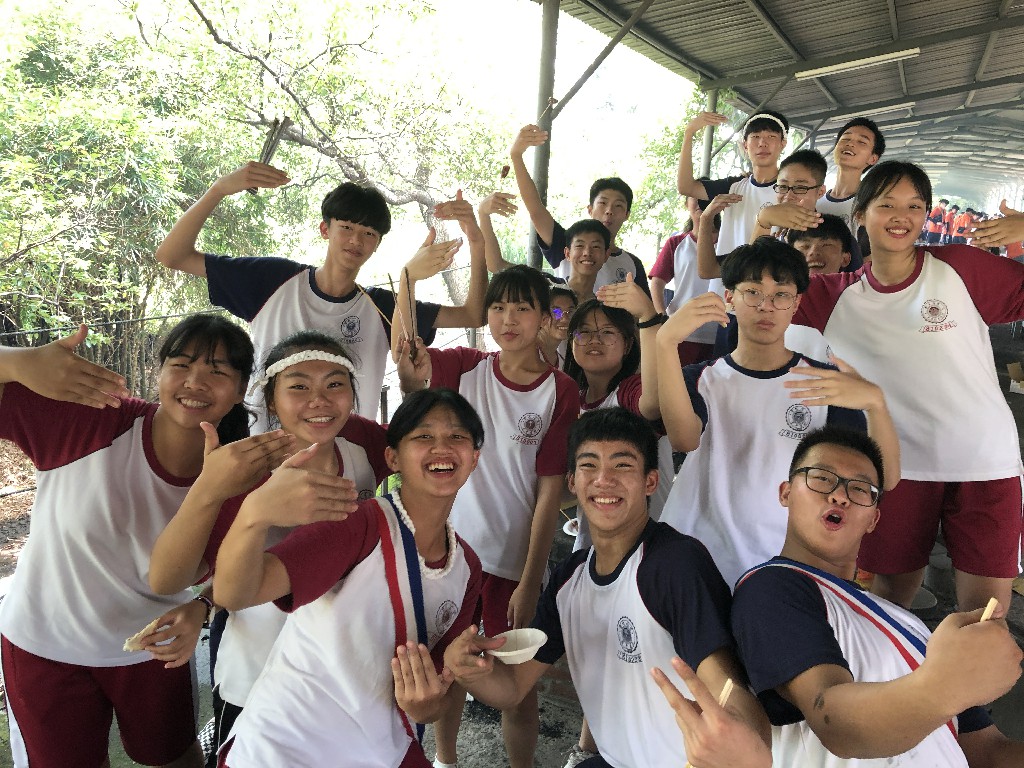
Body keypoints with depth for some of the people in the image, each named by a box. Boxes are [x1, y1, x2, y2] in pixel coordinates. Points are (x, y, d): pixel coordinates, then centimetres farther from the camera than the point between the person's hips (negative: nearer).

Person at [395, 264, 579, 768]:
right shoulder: (465, 368, -2)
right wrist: (408, 277, -39)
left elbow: (550, 490, -10)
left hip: (514, 560, -2)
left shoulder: (560, 391, -9)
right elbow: (409, 365, -21)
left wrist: (529, 581, -11)